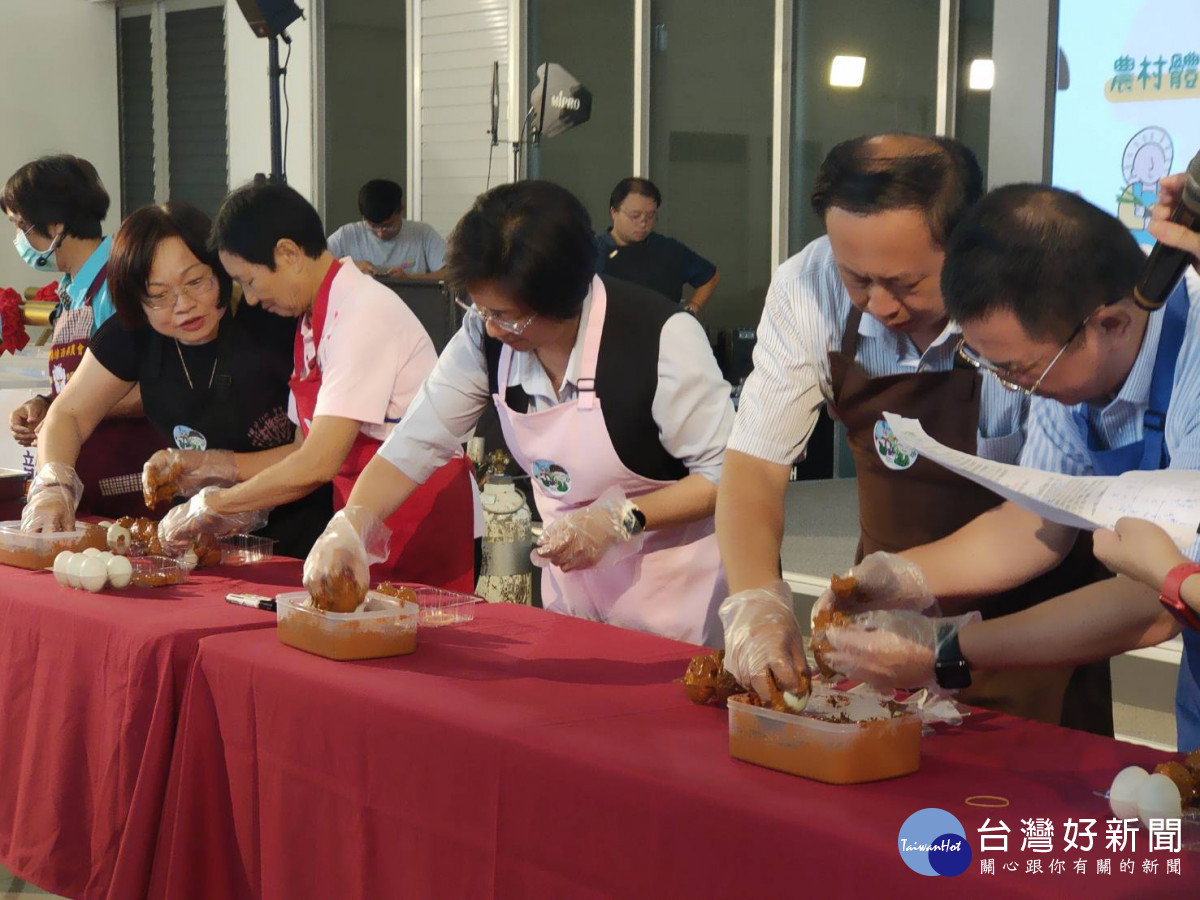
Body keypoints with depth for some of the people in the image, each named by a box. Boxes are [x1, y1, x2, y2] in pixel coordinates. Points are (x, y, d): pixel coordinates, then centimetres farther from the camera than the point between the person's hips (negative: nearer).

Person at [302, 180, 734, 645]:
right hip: (570, 580, 5)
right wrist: (348, 528, -23)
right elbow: (413, 445, -7)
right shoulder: (486, 336, -8)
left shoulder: (661, 337, -23)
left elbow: (728, 475, -17)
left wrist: (619, 519, -25)